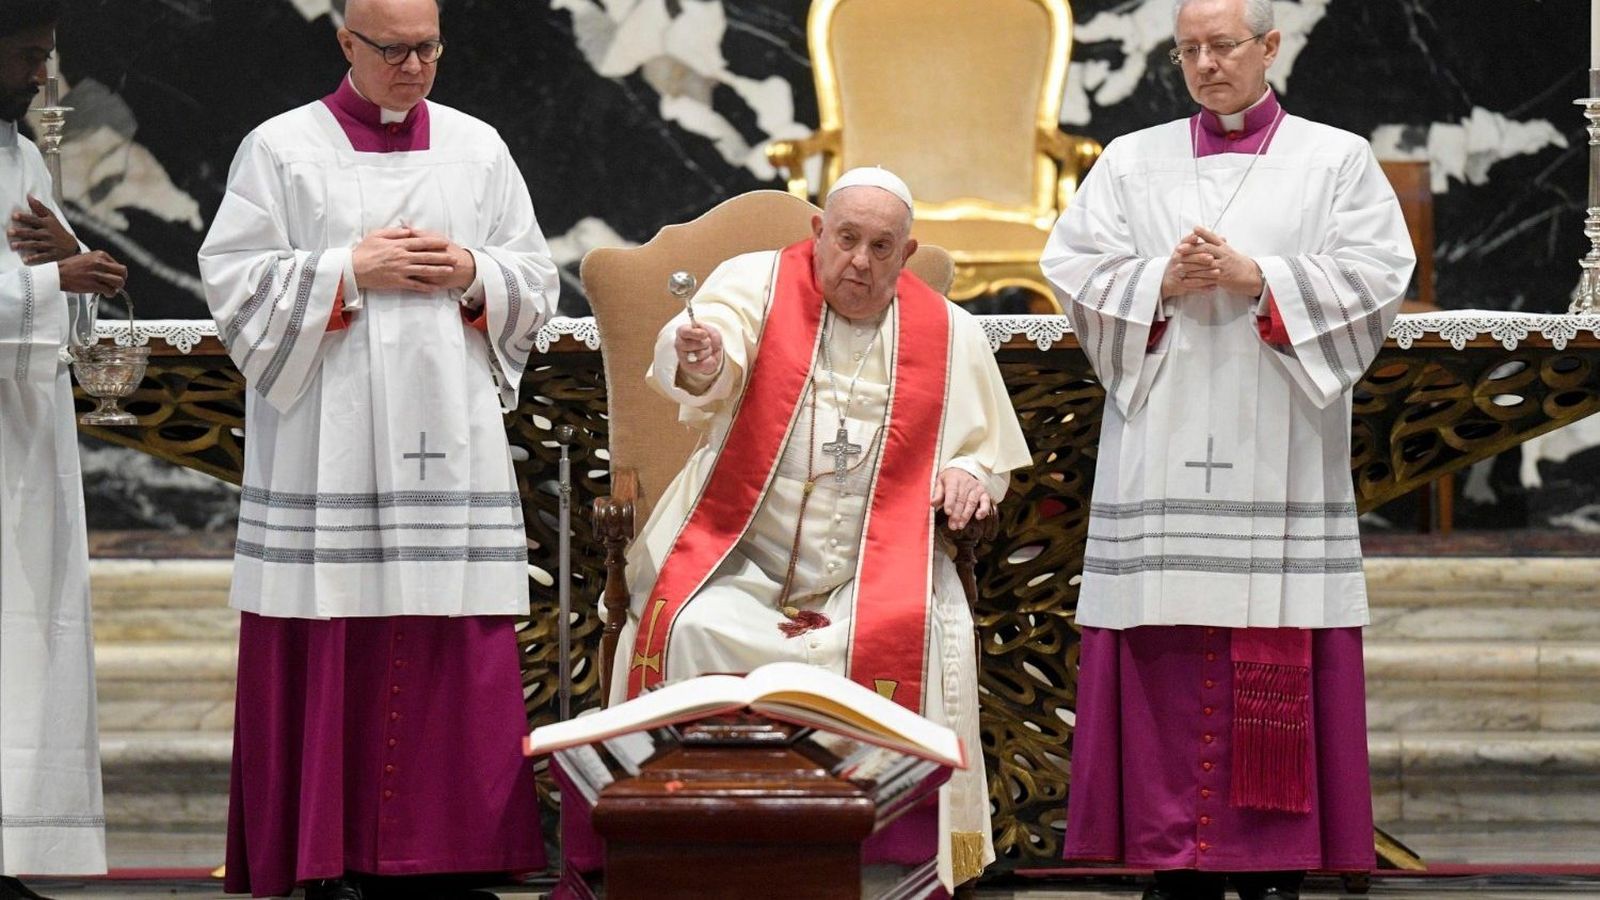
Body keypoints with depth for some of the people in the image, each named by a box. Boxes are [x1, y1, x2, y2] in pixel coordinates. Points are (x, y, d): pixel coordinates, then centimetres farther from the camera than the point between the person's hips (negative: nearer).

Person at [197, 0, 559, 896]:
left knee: (453, 642, -2)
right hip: (327, 443, -3)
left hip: (448, 439, 3)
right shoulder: (282, 149, 4)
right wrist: (351, 272, -10)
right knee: (334, 640, -5)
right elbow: (236, 282, -2)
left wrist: (473, 275, -6)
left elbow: (537, 283, 14)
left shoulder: (478, 150, 12)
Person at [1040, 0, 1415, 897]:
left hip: (1280, 449, -2)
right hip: (1162, 447, 2)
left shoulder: (1337, 161, 8)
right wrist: (1161, 281, -10)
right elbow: (1075, 272, 6)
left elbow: (1376, 280, -3)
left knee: (1279, 659, -5)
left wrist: (1260, 280, -12)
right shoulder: (1133, 161, 14)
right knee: (1170, 658, -3)